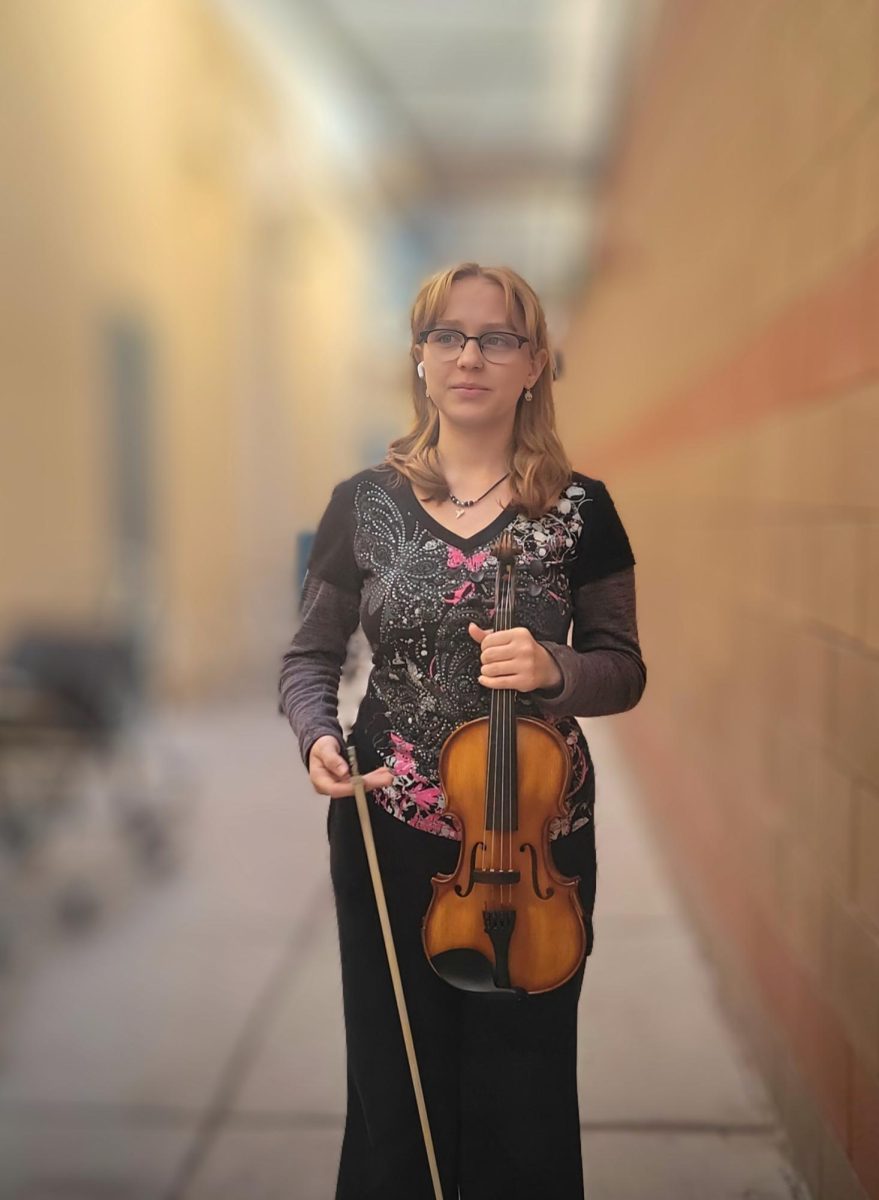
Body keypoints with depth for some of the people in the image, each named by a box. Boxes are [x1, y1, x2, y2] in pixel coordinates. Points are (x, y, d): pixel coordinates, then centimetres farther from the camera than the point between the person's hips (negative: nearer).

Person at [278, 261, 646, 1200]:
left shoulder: (580, 508, -3)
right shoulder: (363, 503, -1)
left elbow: (624, 672, 1)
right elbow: (309, 657, 6)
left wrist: (554, 670, -20)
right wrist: (316, 737, -15)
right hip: (389, 836, 1)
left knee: (524, 1104, 11)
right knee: (396, 1095, 13)